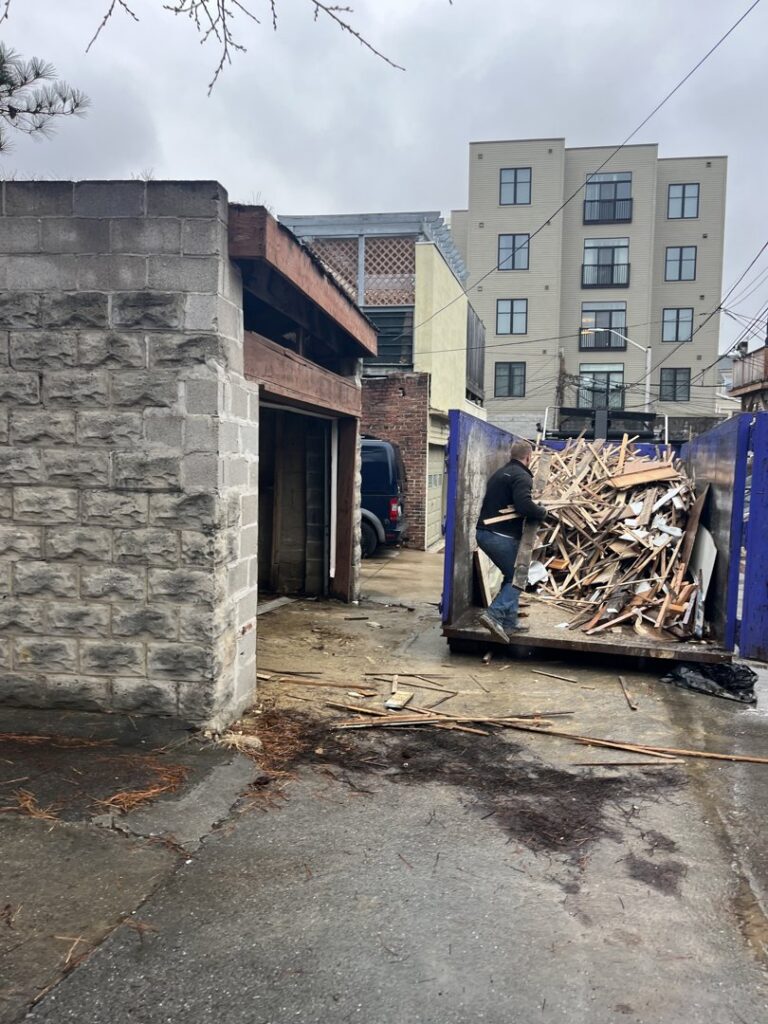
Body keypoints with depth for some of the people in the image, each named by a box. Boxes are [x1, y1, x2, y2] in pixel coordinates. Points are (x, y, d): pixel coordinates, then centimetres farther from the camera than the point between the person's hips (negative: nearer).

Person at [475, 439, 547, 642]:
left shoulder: (500, 473, 19)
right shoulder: (522, 476, -12)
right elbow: (525, 506, -26)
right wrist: (542, 512, -6)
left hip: (485, 532, 9)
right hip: (501, 536, -9)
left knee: (511, 576, 18)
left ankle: (509, 622, 17)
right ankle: (494, 615, -14)